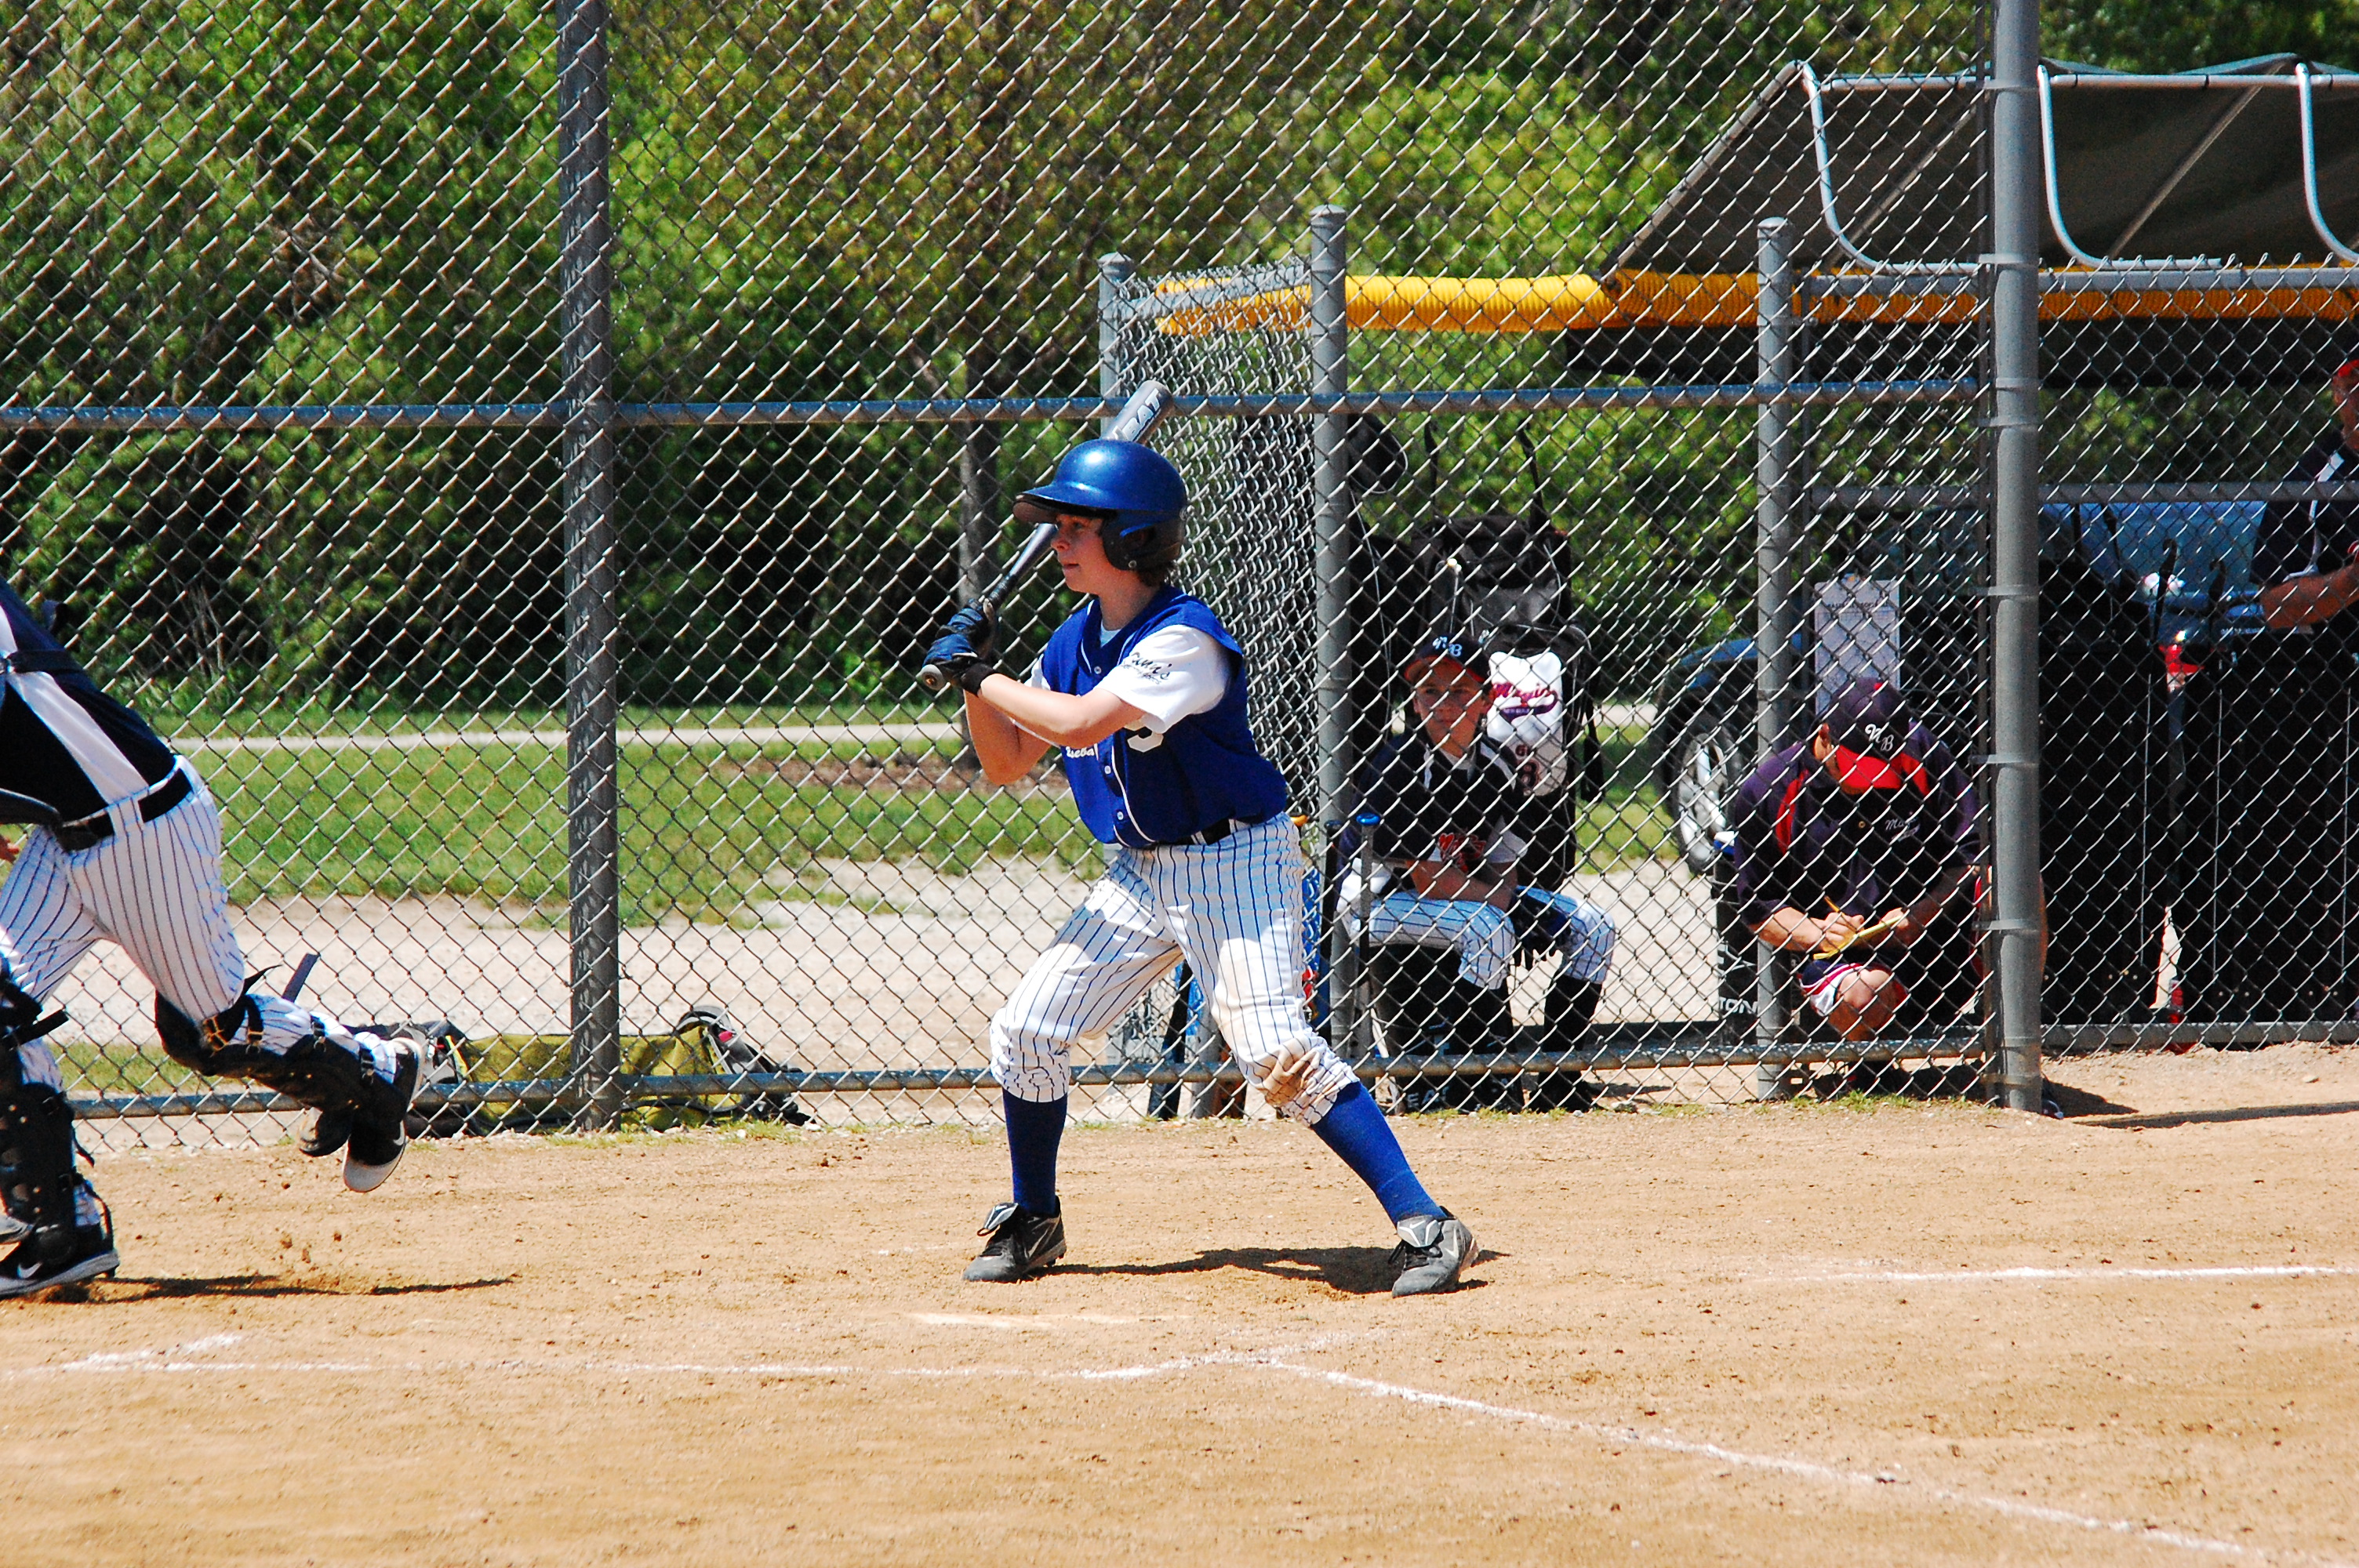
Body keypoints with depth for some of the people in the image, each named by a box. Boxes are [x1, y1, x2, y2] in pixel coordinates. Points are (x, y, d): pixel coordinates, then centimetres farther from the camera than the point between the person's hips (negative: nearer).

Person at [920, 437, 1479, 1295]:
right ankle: (1033, 1224, 23)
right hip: (1140, 872, 8)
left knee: (1276, 1054, -21)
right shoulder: (1075, 642, 6)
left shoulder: (1184, 638, -21)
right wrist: (977, 681, -5)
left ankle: (1424, 1222, -19)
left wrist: (983, 677, -19)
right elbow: (1006, 764, 11)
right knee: (1025, 1033, 4)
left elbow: (1079, 725, -32)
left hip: (1234, 862, -8)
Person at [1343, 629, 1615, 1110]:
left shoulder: (1500, 764, 0)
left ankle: (1559, 1077, -1)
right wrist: (1510, 903, -23)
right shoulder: (1397, 767, -20)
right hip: (1381, 903, -7)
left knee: (1592, 926, -4)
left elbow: (1503, 866, 1)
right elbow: (1428, 879, -21)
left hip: (1474, 895, 7)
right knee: (1487, 927, -35)